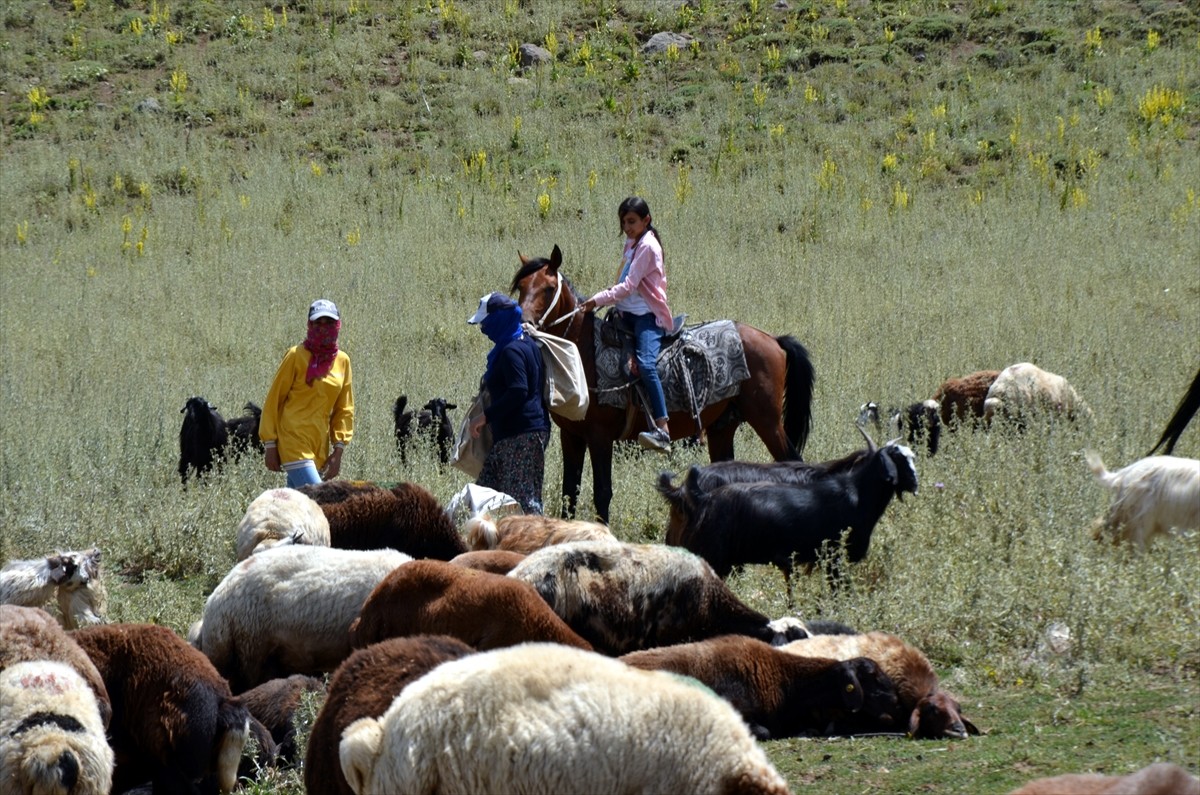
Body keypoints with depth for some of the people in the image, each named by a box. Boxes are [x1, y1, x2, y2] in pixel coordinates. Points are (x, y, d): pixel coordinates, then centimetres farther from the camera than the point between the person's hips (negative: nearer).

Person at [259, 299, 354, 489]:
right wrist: (270, 445, -4)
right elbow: (273, 400, -1)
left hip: (319, 445, 6)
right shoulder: (296, 356, -5)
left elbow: (344, 409, 15)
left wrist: (339, 450, 8)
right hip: (293, 441, -5)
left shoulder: (342, 361, 10)